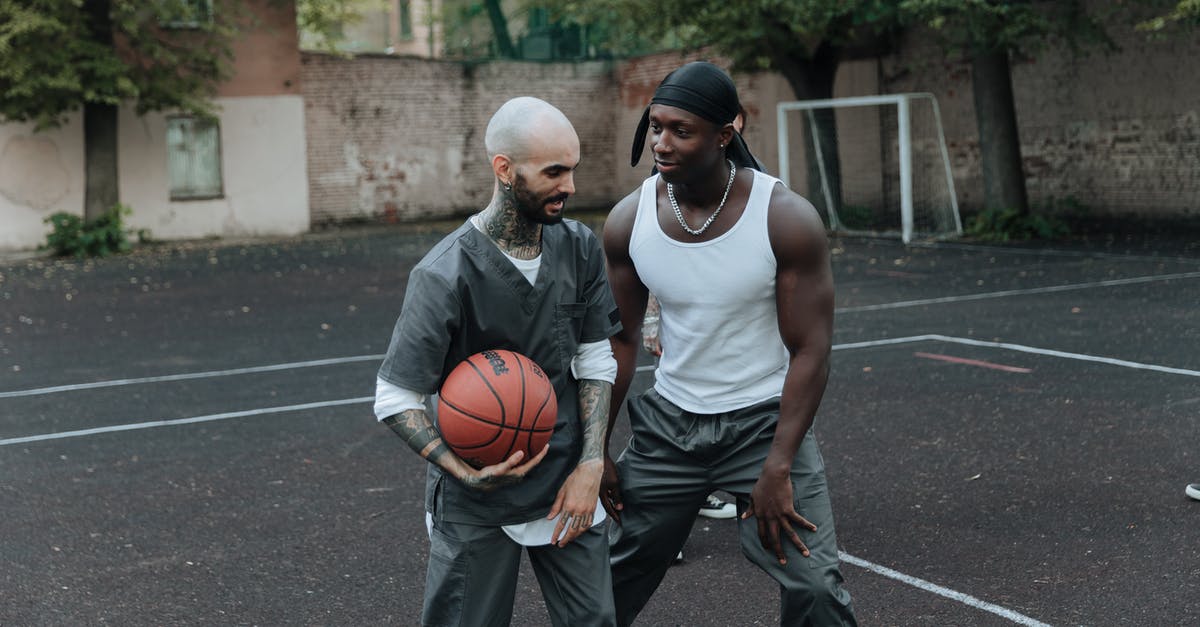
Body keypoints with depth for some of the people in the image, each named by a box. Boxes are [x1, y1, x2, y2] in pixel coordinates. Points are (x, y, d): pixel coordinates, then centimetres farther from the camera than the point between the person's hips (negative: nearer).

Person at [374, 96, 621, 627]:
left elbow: (595, 361, 5)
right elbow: (395, 400, -14)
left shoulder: (580, 248, -3)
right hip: (476, 505, -4)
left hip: (566, 487, 5)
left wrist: (591, 466, -4)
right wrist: (467, 474, -24)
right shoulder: (445, 276, -19)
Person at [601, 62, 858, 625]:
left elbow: (810, 351, -15)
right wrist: (596, 449, 4)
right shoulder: (628, 221, -8)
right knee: (618, 576, 13)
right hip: (668, 420, 3)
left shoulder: (787, 220, -18)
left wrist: (777, 469, -19)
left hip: (764, 420, -3)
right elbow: (620, 340, 4)